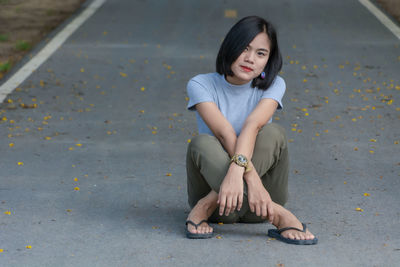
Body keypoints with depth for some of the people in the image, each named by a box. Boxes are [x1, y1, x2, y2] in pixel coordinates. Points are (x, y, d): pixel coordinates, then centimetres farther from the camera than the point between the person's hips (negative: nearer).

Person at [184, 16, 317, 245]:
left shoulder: (273, 85, -2)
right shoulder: (201, 85, -5)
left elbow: (252, 125, -23)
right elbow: (225, 133, -23)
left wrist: (237, 169, -42)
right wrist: (252, 178, -38)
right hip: (213, 180, 0)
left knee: (273, 133, -26)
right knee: (202, 143, -31)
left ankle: (209, 205, -31)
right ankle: (277, 216, -41)